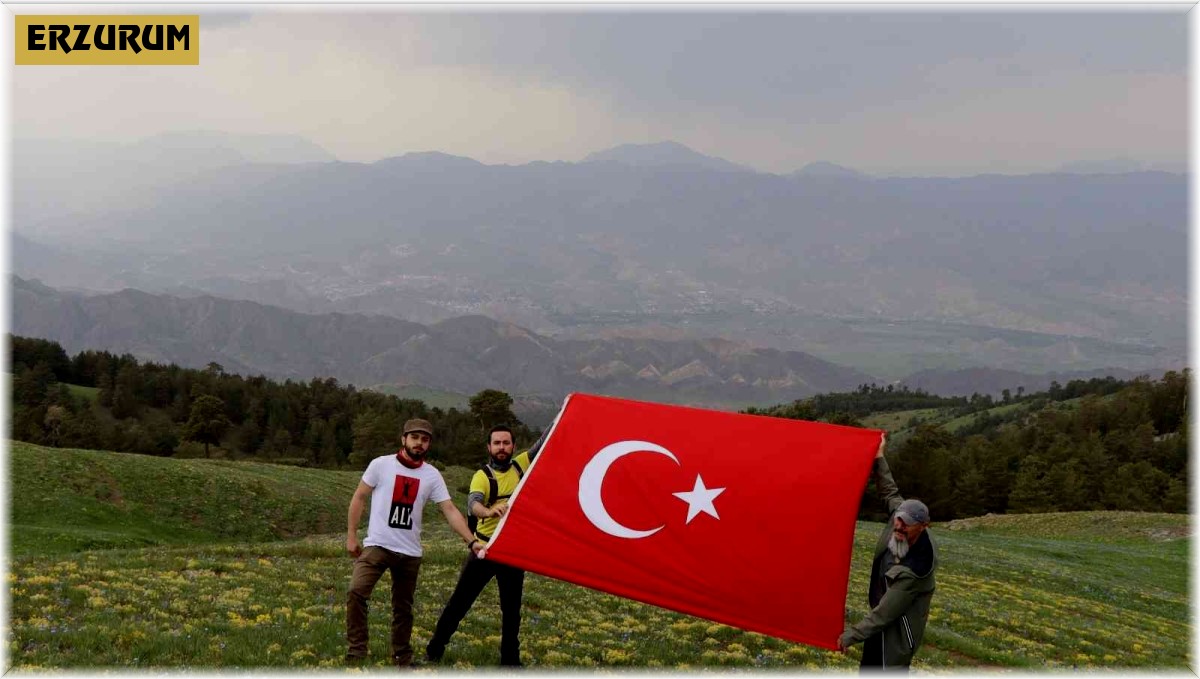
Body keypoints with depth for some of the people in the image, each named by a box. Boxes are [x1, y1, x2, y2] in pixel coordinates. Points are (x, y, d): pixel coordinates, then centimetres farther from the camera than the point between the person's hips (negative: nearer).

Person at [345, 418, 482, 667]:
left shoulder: (432, 475, 0)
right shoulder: (381, 464, -5)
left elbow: (450, 510, -5)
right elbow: (359, 498, 2)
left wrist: (471, 541, -16)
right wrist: (351, 535, -2)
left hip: (410, 552, 2)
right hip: (377, 545, -2)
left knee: (403, 607, 12)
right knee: (356, 592, -21)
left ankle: (402, 657, 27)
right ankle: (356, 651, -9)